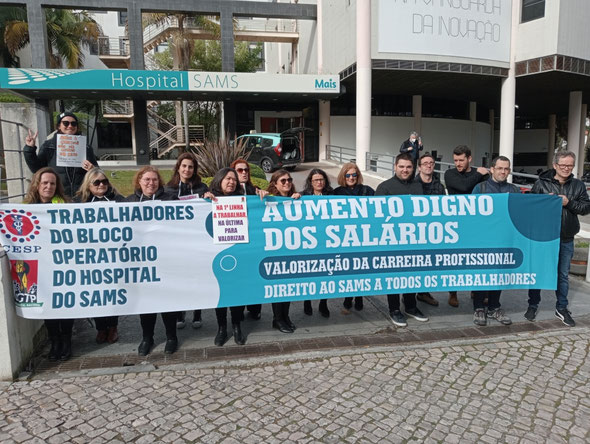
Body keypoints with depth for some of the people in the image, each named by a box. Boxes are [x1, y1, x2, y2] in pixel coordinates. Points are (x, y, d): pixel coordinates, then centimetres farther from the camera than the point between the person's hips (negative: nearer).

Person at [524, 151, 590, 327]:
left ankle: (561, 308, 28)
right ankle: (533, 305, 24)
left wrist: (569, 203, -16)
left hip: (566, 239, 3)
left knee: (563, 274, 13)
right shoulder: (541, 183, -4)